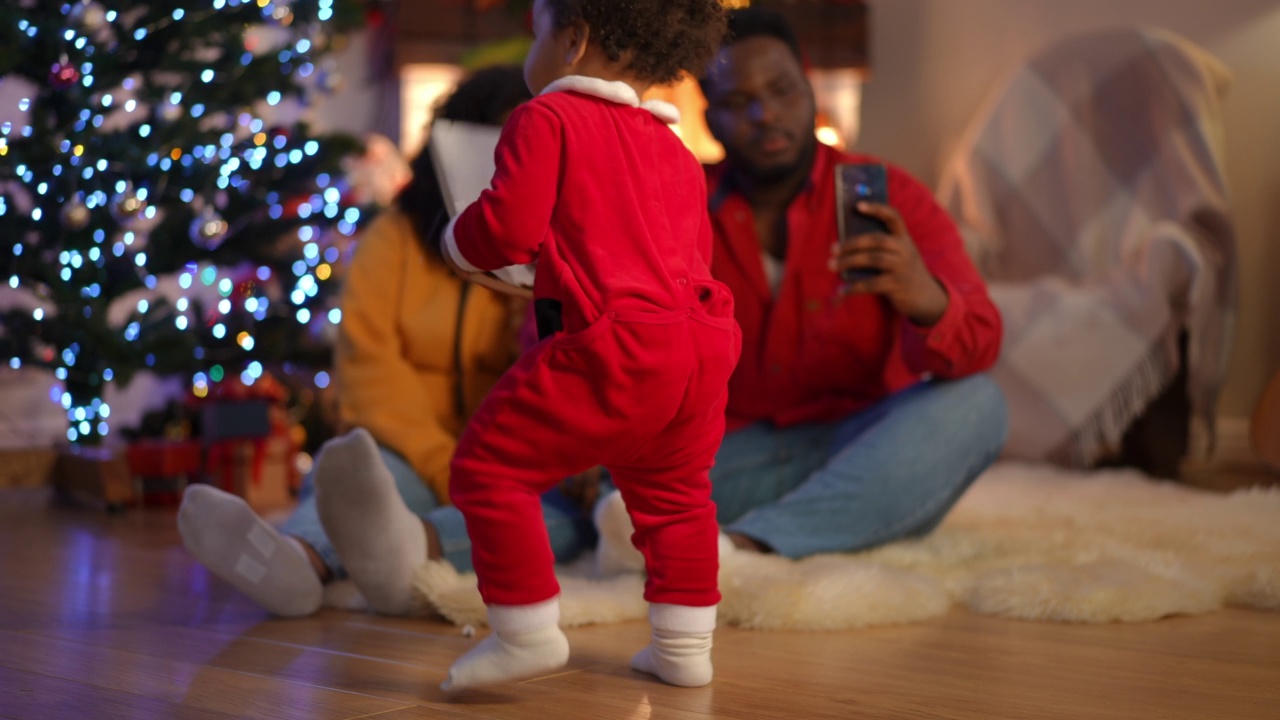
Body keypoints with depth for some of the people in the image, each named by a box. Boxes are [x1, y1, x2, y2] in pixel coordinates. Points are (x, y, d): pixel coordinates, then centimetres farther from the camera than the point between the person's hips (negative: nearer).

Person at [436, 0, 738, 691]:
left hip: (612, 348, -8)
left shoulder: (548, 119, -1)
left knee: (491, 464, 3)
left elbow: (508, 226, -11)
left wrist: (459, 244, 13)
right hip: (703, 343, 8)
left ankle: (526, 629, 2)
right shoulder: (675, 150, 21)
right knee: (672, 489, 25)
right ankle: (683, 645, 28)